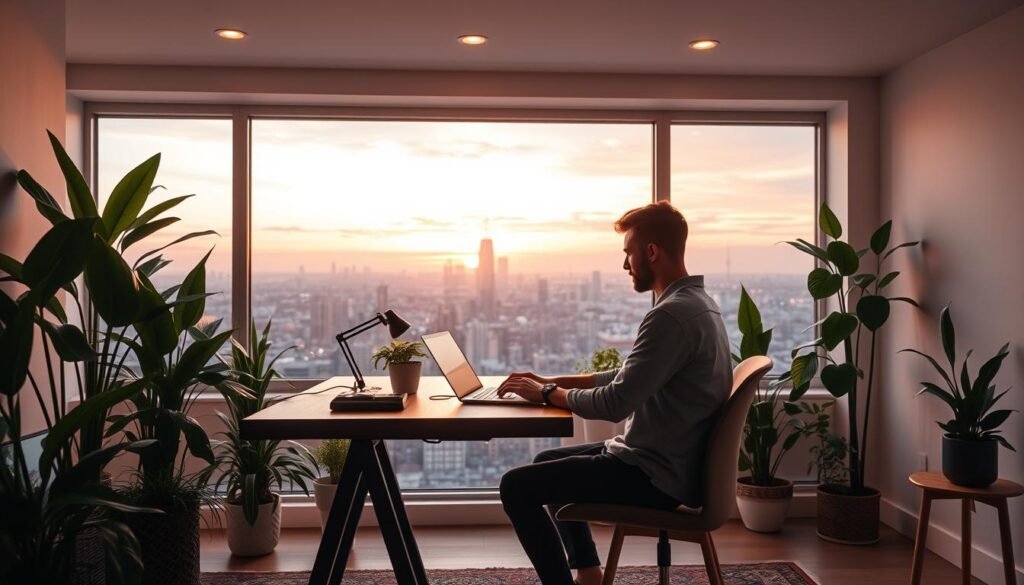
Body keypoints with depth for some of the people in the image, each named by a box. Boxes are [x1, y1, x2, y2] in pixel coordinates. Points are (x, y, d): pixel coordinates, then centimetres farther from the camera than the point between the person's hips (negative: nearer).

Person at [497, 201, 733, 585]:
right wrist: (553, 381, 8)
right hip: (667, 462, 10)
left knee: (517, 486, -8)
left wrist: (546, 393, -10)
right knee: (548, 463, 23)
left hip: (656, 475, -10)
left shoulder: (671, 314, -24)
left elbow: (614, 404, -26)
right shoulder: (697, 302, 9)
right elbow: (629, 377, 15)